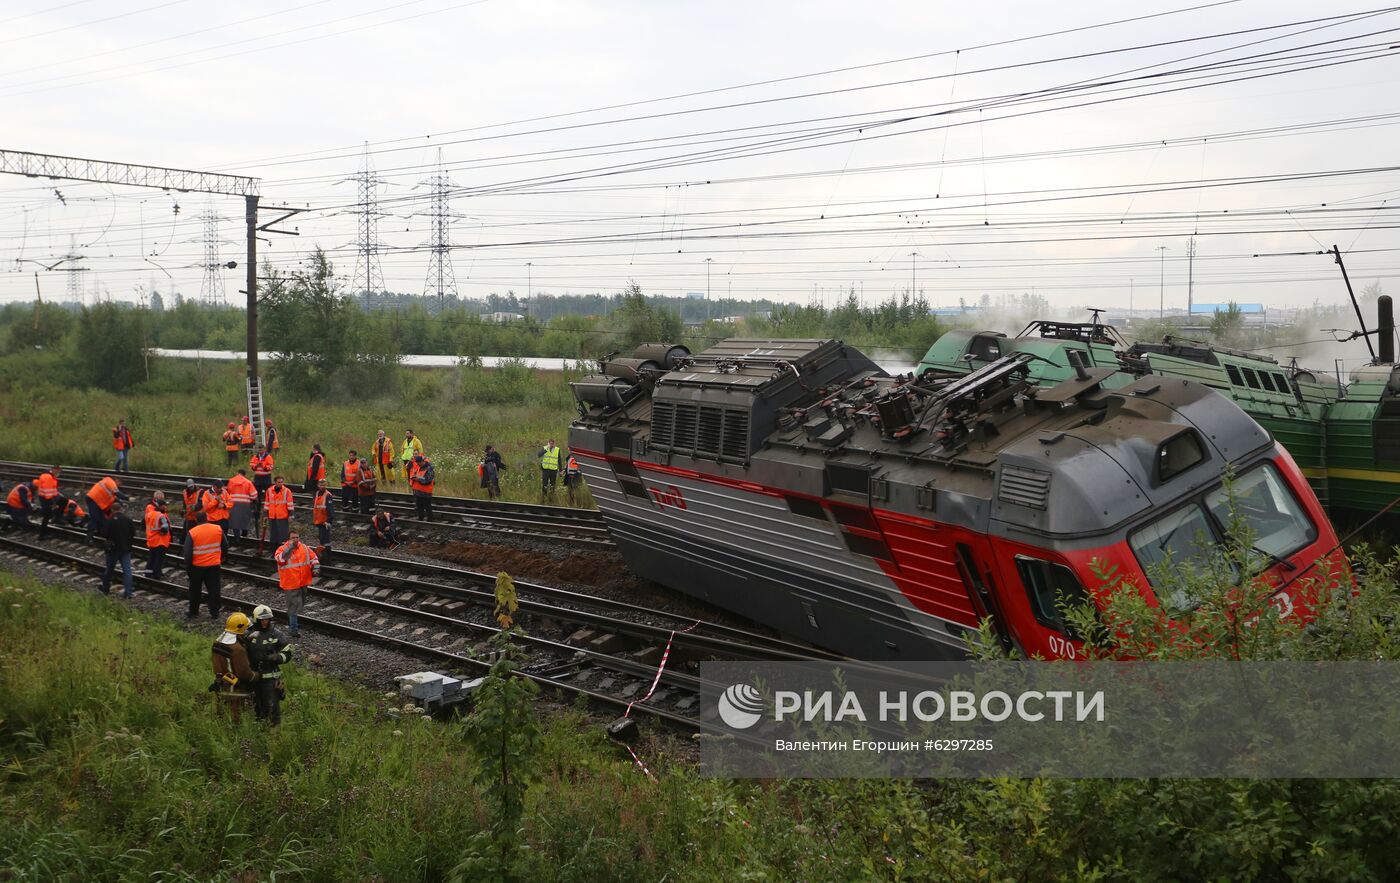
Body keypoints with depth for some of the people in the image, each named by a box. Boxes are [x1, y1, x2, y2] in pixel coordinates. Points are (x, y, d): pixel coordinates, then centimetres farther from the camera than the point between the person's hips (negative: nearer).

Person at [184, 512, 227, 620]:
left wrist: (188, 566, 1)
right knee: (214, 590, 9)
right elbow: (225, 546, 5)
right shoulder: (218, 529, -5)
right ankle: (214, 613, 10)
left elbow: (187, 552, -10)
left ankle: (193, 612, 24)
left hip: (197, 566, -1)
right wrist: (221, 558, 20)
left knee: (195, 590, 16)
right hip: (215, 566, 1)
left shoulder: (192, 533, -12)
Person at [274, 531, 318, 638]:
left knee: (300, 604, 19)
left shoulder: (305, 548, 4)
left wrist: (316, 568, 0)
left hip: (303, 582, 6)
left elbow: (313, 558, 14)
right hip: (290, 584, -6)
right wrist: (290, 548, -32)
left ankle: (290, 622, 39)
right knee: (293, 605, -7)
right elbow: (279, 559, -31)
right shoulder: (282, 549, -12)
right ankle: (293, 628, 1)